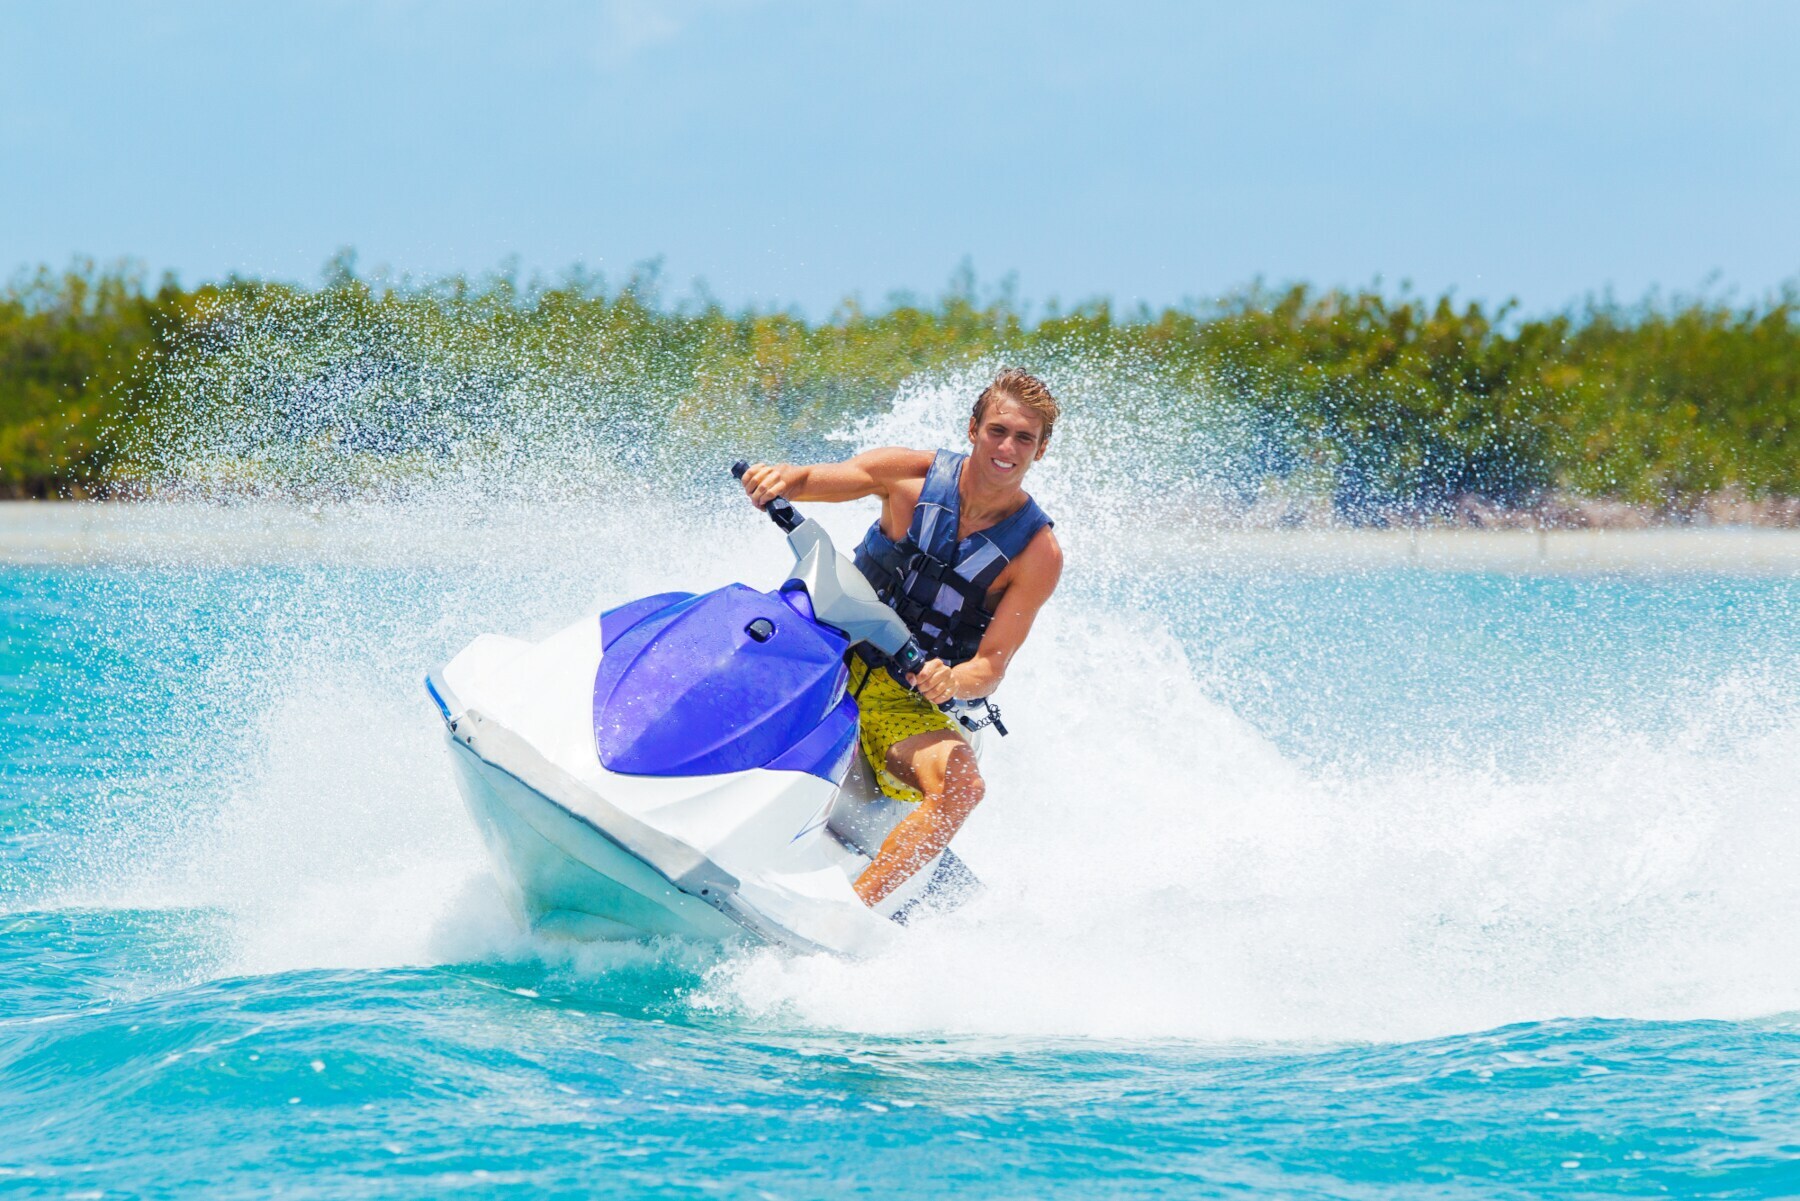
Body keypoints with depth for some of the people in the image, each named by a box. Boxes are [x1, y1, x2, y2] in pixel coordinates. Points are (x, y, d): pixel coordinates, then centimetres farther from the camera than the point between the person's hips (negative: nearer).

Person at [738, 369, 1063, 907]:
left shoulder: (1038, 554, -6)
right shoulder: (914, 475, -2)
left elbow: (991, 669, -11)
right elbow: (808, 480, -5)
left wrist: (951, 681, -35)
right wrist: (779, 476, -30)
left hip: (906, 703, -2)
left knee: (961, 784, -33)